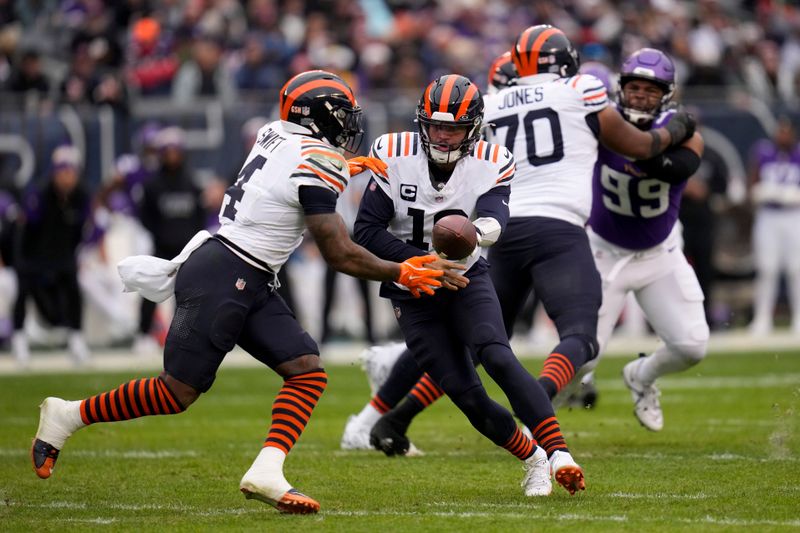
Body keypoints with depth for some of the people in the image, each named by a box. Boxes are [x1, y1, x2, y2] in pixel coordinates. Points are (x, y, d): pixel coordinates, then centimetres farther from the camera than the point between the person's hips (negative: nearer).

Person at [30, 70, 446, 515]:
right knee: (177, 393, -2)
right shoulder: (315, 165, -17)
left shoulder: (275, 137, 8)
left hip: (249, 286, 10)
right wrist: (400, 274, 0)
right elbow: (341, 255, -12)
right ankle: (69, 416, 12)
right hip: (222, 279, -10)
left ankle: (266, 472, -12)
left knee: (308, 373, 0)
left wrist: (345, 169, 43)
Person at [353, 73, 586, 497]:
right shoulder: (394, 157, -14)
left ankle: (558, 453, -30)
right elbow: (366, 232, -15)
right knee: (465, 394, -6)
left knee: (497, 356, -27)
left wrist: (479, 230, -58)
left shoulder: (490, 165, -13)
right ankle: (532, 459, 16)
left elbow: (494, 217, -33)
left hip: (467, 277, 0)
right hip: (413, 293, 1)